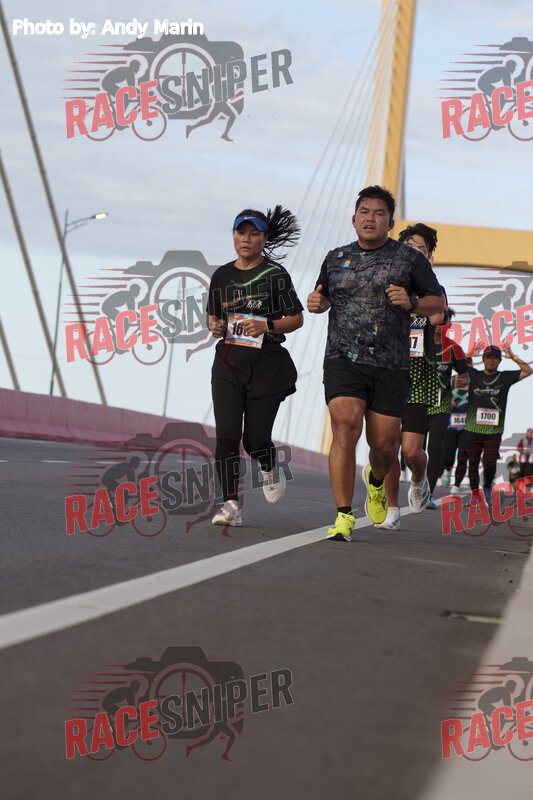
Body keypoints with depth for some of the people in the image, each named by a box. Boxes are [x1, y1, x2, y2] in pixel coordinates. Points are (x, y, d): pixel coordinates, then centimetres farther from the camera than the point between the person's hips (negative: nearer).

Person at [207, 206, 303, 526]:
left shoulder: (276, 274, -2)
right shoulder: (221, 276, 9)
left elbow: (296, 318, 1)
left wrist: (267, 325, -15)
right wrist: (216, 327, -3)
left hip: (266, 364, -3)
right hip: (229, 362, 3)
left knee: (255, 439, -2)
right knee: (226, 436, -11)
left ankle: (270, 468, 34)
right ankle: (232, 505, -6)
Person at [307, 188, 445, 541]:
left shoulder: (410, 258, 4)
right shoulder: (336, 258, 12)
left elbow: (439, 302, 8)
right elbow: (325, 296, 28)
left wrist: (411, 302, -13)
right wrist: (318, 303, 4)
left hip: (391, 366, 0)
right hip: (344, 360, 1)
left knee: (384, 444, 2)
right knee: (345, 429, -19)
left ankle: (376, 479, 40)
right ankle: (344, 517, -16)